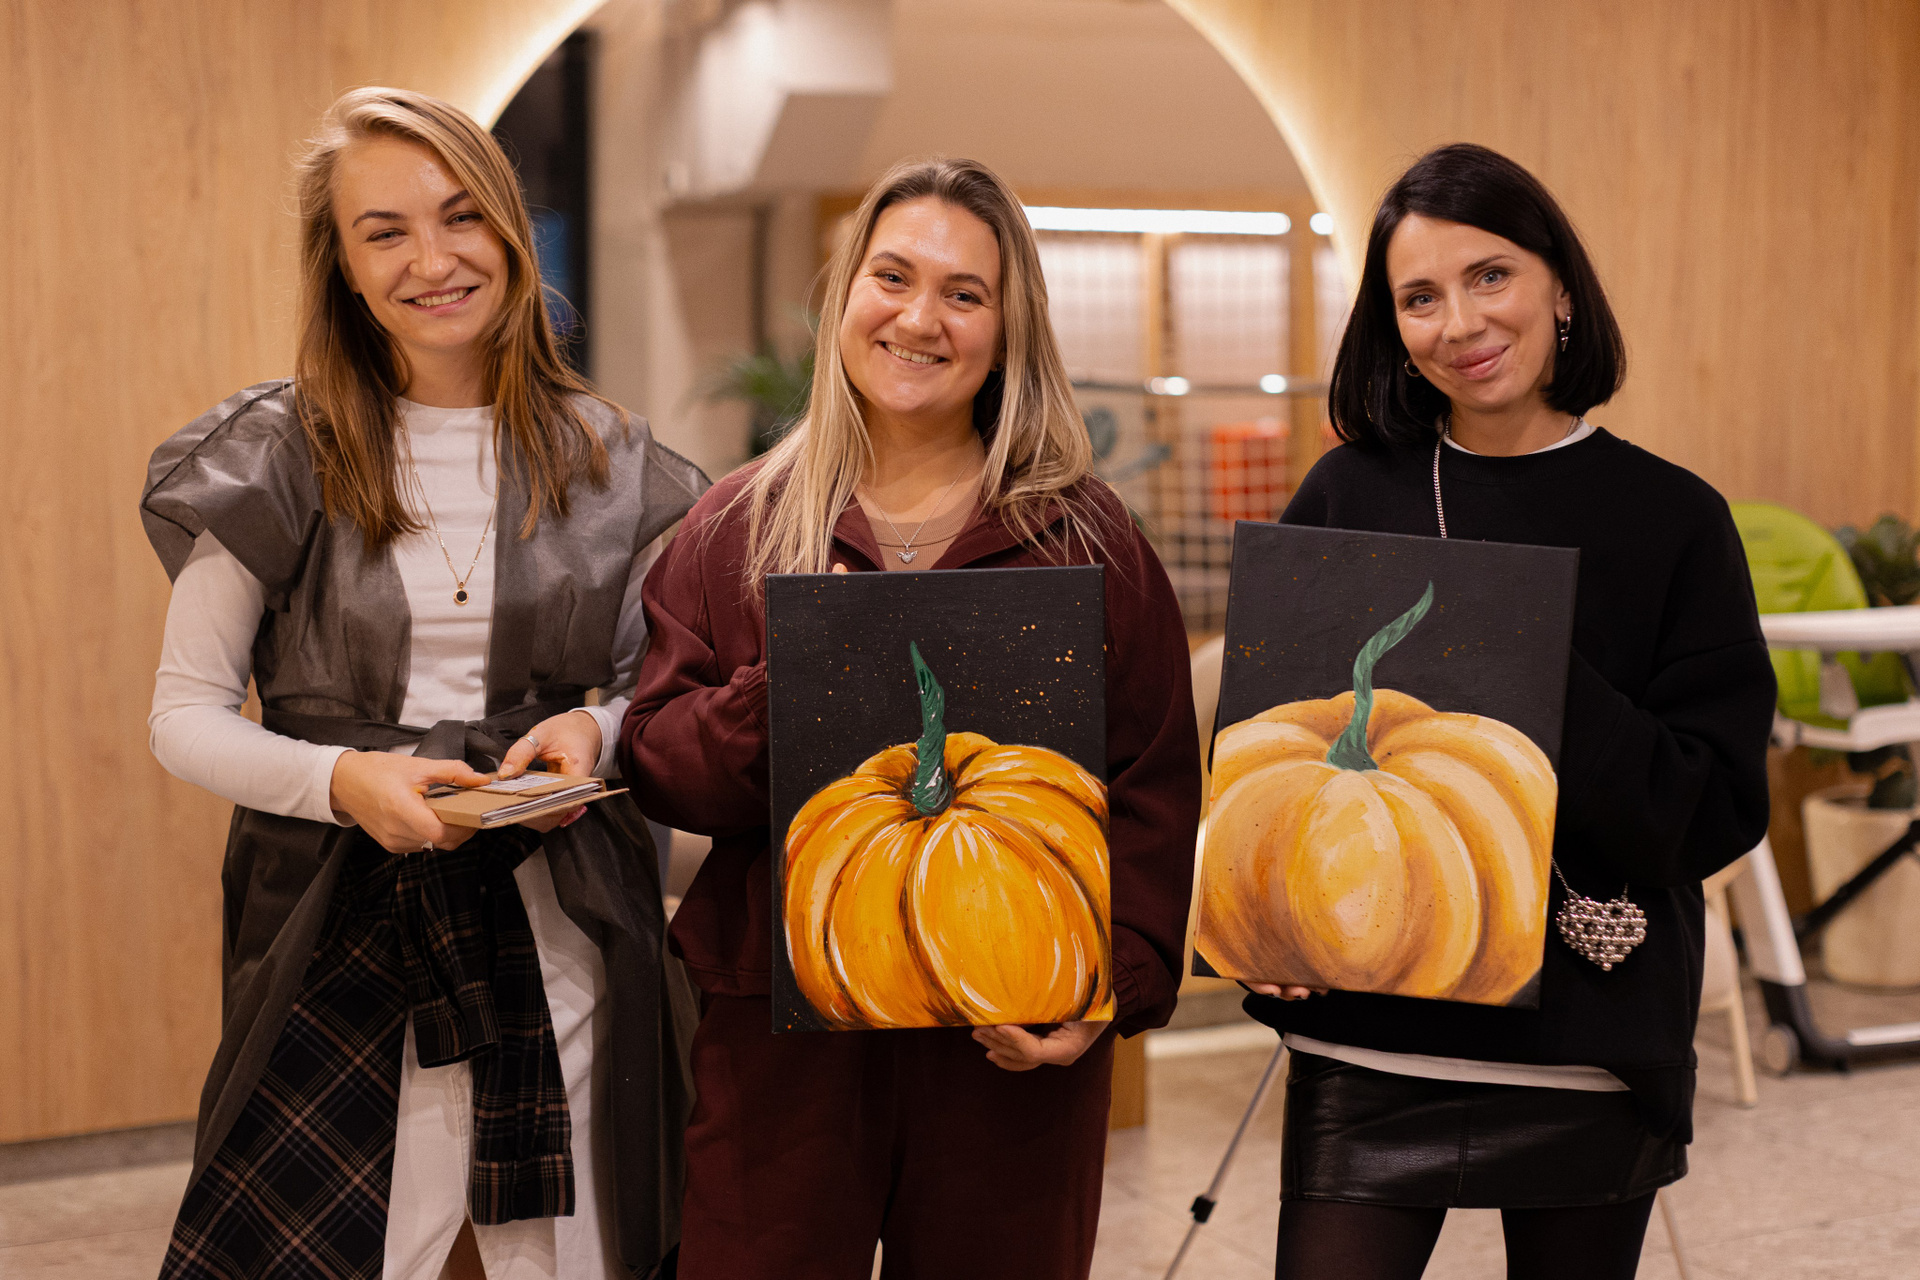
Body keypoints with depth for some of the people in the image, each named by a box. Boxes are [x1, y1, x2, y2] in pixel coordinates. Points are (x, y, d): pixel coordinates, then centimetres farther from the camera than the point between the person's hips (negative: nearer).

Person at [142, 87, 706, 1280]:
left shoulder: (604, 458, 6)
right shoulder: (279, 455, -1)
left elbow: (656, 684, 15)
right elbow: (185, 713, 2)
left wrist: (596, 727, -8)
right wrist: (340, 779, -16)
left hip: (556, 924, 2)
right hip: (339, 926, -2)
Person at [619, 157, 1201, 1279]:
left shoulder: (1084, 537, 3)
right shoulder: (738, 526, 7)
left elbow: (1158, 788, 0)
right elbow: (657, 760, 2)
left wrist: (1116, 983, -12)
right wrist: (780, 693, -17)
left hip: (1013, 1045, 0)